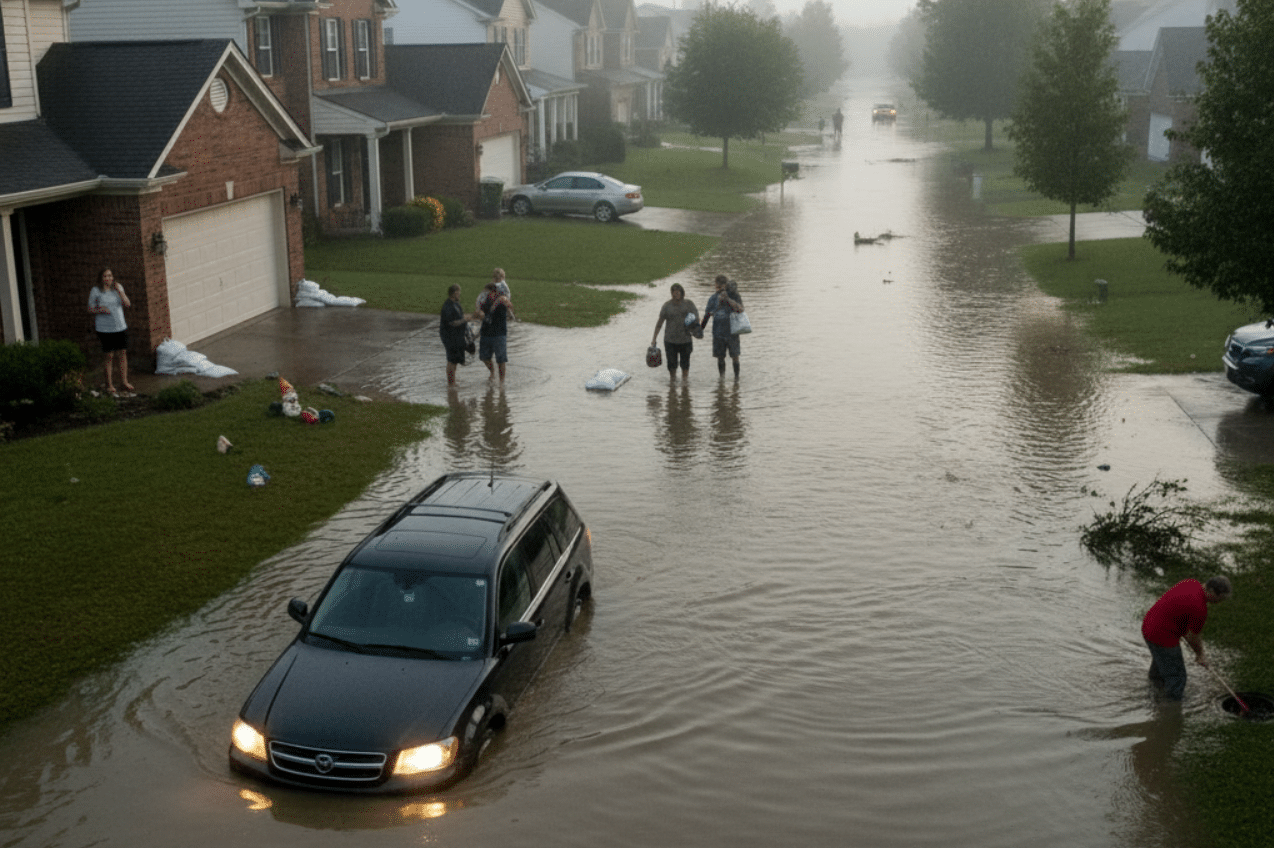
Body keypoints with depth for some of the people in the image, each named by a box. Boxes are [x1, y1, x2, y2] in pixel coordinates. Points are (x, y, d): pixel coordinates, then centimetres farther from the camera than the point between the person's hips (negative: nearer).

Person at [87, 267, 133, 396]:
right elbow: (90, 310, 0)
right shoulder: (96, 291, -3)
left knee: (123, 354, 7)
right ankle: (109, 385, 7)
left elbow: (127, 304, -2)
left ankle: (124, 381, 20)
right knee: (109, 357, -1)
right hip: (105, 329, -4)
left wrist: (119, 291, -12)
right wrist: (100, 310, -19)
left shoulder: (118, 288, 8)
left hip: (120, 327, 4)